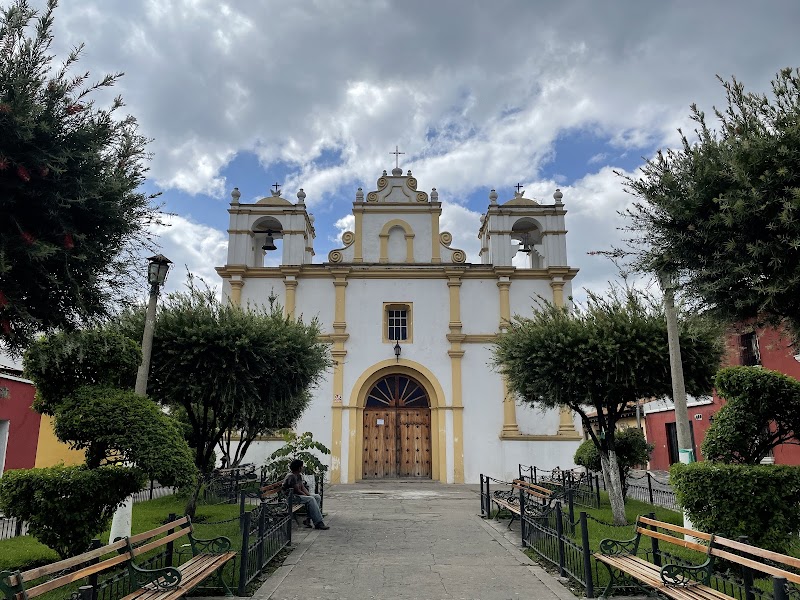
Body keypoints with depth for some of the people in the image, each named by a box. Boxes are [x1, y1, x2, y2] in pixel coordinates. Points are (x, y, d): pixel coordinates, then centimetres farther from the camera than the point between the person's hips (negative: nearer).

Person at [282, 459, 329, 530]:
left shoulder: (299, 475, 12)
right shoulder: (291, 476, -20)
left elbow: (303, 487, 12)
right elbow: (297, 490, -21)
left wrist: (309, 495, -4)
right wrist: (308, 496, -11)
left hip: (298, 495, 11)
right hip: (292, 496, -11)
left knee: (317, 497, -1)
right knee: (311, 499, -28)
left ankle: (309, 519, -7)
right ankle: (318, 523, -26)